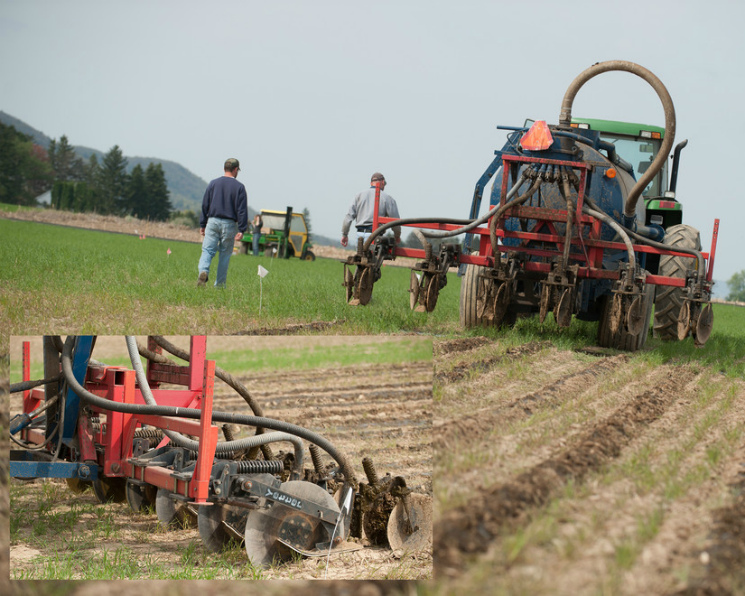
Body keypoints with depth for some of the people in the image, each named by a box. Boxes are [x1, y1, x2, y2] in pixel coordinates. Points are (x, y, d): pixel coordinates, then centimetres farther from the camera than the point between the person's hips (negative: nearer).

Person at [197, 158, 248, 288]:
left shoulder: (213, 183, 7)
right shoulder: (239, 187, -1)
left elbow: (205, 205, 8)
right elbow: (242, 210, -6)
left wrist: (202, 225, 13)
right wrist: (241, 230, -5)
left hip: (213, 222, 1)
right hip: (229, 224, -1)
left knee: (207, 250, -2)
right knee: (225, 253, 7)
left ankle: (203, 271, -31)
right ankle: (219, 284, 9)